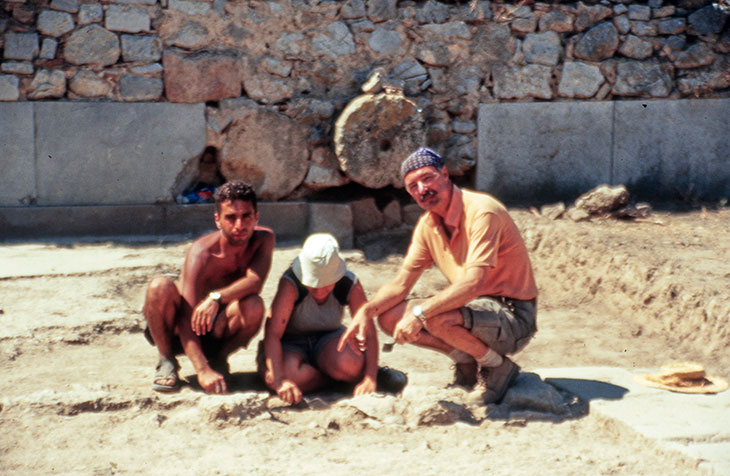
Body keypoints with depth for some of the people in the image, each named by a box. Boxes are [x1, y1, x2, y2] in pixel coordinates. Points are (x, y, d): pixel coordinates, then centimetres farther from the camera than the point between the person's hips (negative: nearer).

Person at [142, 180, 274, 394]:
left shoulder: (263, 239, -14)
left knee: (254, 306, -30)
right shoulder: (202, 253, -25)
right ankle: (166, 359, -7)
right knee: (160, 286, -32)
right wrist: (202, 371, -40)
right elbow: (187, 317, -30)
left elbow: (255, 281, -31)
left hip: (217, 331, 2)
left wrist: (216, 297, -47)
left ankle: (218, 358, -1)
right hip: (177, 329, -2)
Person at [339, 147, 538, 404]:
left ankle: (497, 366, -7)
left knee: (437, 318, -34)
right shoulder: (427, 225, 4)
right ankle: (466, 361, 7)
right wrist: (366, 311, -12)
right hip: (475, 306, 8)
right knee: (390, 318, -3)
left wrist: (420, 313, -35)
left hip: (513, 318, -8)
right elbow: (400, 284, 6)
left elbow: (473, 283, -31)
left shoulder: (482, 212, -21)